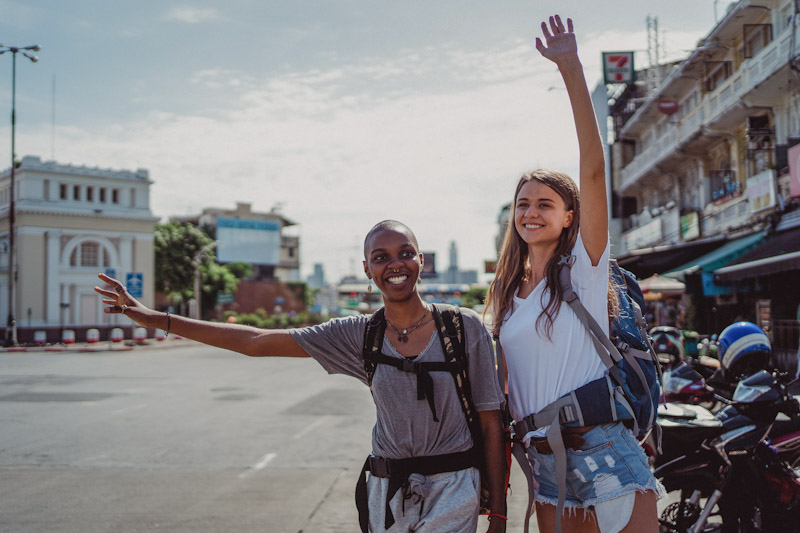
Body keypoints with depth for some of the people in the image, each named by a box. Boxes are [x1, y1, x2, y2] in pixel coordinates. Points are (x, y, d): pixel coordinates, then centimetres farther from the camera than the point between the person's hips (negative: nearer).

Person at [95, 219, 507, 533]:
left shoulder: (464, 327, -7)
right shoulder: (358, 335, 0)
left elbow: (491, 423, -3)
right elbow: (257, 341, -1)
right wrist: (156, 319, -3)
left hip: (452, 492, -2)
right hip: (388, 491, 3)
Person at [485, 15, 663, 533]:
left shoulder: (585, 267, -4)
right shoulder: (508, 290, 12)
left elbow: (594, 170, -17)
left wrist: (571, 68, -22)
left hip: (604, 456, -5)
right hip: (544, 461, 6)